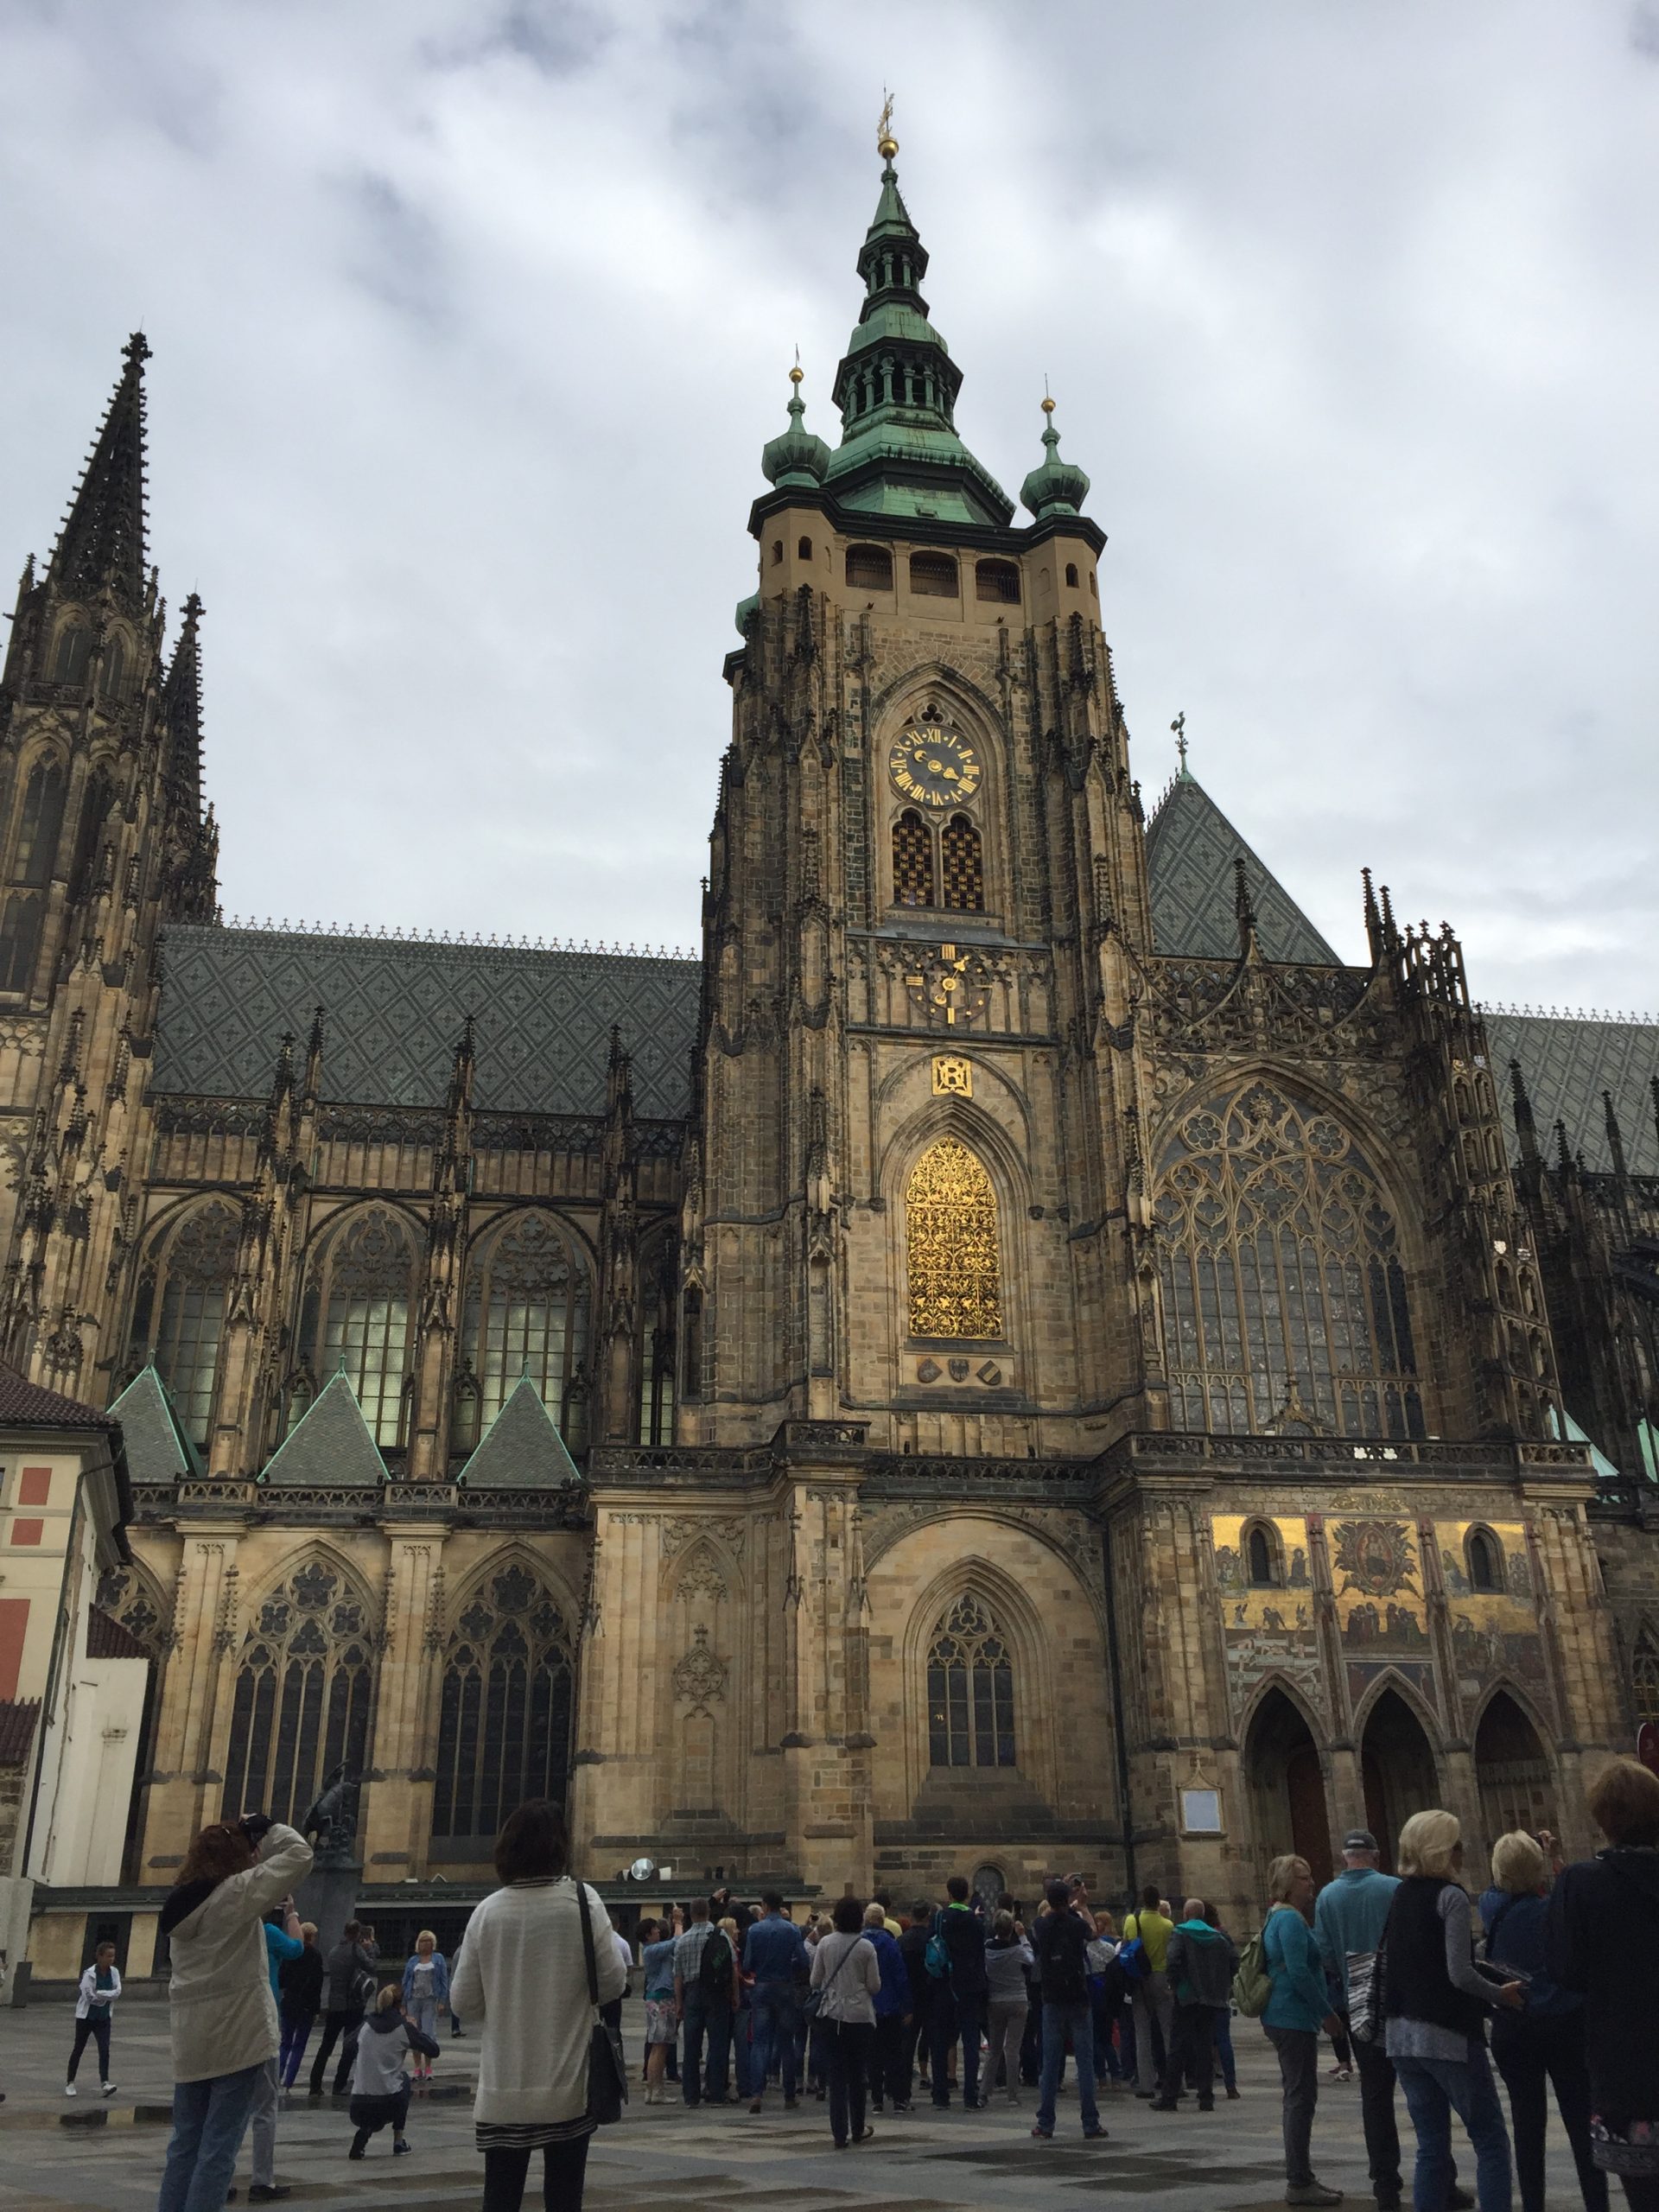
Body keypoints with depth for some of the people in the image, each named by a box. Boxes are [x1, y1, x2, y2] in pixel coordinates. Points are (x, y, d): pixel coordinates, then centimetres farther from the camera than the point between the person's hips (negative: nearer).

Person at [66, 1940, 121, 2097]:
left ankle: (104, 2082, -13)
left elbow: (117, 1992, -13)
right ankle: (70, 2083, 23)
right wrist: (107, 1997, -12)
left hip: (103, 2018, 3)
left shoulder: (114, 1972, -5)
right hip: (86, 2016, -3)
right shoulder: (90, 1974, -18)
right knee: (78, 2049, 9)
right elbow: (91, 1996, -22)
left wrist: (100, 1994, -21)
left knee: (104, 2049, -8)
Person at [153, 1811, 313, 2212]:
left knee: (185, 2143, 14)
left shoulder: (183, 1900, 8)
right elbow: (299, 1854, -15)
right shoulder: (236, 1892, -14)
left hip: (190, 2039, 7)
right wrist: (262, 1827, -1)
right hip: (235, 2036, -7)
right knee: (219, 2145, -1)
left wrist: (250, 1838, 11)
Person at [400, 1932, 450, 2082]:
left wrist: (442, 2001, -6)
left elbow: (444, 1981, 3)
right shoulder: (413, 1961, 12)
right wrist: (403, 2004, 5)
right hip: (414, 2000, 3)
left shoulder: (439, 1959, 7)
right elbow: (405, 1982, 12)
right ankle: (418, 2068, 14)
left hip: (431, 2000, -3)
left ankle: (428, 2068, 0)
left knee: (429, 2034, -9)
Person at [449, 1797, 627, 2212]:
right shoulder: (582, 1901, -8)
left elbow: (465, 1999, 1)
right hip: (568, 2086, -1)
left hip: (502, 2089, 1)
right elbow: (612, 1983, -5)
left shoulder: (488, 1910, -4)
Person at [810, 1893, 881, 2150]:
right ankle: (857, 2130, 25)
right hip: (860, 2015, 0)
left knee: (836, 2076, 4)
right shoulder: (866, 1947, -7)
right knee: (857, 2075, 14)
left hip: (831, 2015, 0)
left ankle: (840, 2133, -1)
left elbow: (815, 1981, 2)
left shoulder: (825, 1943, -3)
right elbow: (875, 1986, -4)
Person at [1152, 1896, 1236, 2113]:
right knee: (1206, 2047, 10)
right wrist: (1224, 1986, 11)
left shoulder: (1180, 1932, -6)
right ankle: (1206, 2098, 10)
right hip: (1212, 1998, 4)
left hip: (1187, 1997, -4)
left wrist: (1174, 1985, -7)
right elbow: (1234, 1962, 1)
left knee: (1178, 2047, 2)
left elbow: (1173, 1959, -19)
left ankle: (1169, 2097, 4)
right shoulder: (1218, 1936, 8)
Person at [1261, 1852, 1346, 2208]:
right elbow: (1298, 1972, -22)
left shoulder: (1280, 1918, 17)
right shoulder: (1290, 1919, -15)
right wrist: (1326, 2012, -16)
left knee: (1299, 2097, 14)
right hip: (1294, 2018, -10)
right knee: (1301, 2096, -7)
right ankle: (1298, 2183, -3)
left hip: (1285, 2018, 10)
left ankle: (1300, 2178, 21)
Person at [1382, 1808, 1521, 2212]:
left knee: (1431, 2147, 12)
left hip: (1402, 2036, 7)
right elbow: (1460, 1974, -18)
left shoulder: (1398, 1897, 11)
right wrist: (1500, 1995, 0)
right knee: (1491, 2142, 2)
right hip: (1447, 2036, -7)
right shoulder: (1450, 1896, -11)